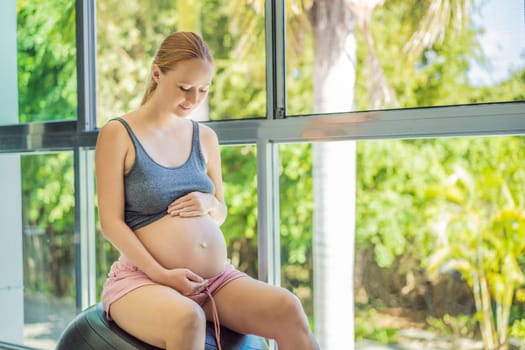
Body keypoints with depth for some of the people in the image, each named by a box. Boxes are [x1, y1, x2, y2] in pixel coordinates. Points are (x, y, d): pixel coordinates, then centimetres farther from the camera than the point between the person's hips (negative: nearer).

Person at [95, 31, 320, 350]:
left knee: (287, 308, -23)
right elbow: (111, 222, -6)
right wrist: (161, 274, -18)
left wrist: (210, 204, -3)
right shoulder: (118, 134, 0)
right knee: (187, 319, -39)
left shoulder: (205, 137, 14)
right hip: (144, 278, -5)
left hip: (218, 277, 5)